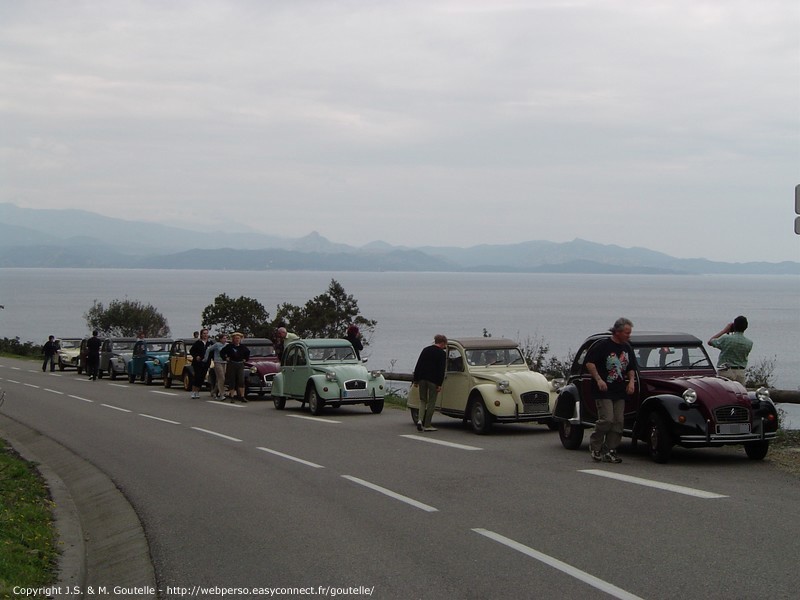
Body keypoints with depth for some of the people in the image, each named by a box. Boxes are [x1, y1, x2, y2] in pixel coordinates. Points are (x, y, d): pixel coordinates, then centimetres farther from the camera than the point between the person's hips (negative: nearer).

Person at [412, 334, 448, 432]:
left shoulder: (426, 350, 11)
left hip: (422, 379, 5)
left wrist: (415, 379, 12)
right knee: (431, 402, 4)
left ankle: (420, 420, -6)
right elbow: (441, 370, -11)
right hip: (433, 380, -5)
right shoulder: (442, 353, -5)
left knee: (423, 400, 15)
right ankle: (427, 425, 5)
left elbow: (418, 365, 10)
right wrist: (439, 384, -11)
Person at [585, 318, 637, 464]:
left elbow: (631, 368, 23)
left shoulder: (627, 348, 13)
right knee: (607, 419, -15)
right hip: (604, 391, -6)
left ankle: (610, 451, 8)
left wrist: (631, 381, 5)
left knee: (618, 422, 1)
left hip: (620, 392, 6)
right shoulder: (602, 345, -8)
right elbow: (589, 362, -9)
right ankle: (595, 447, 5)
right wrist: (598, 379, -17)